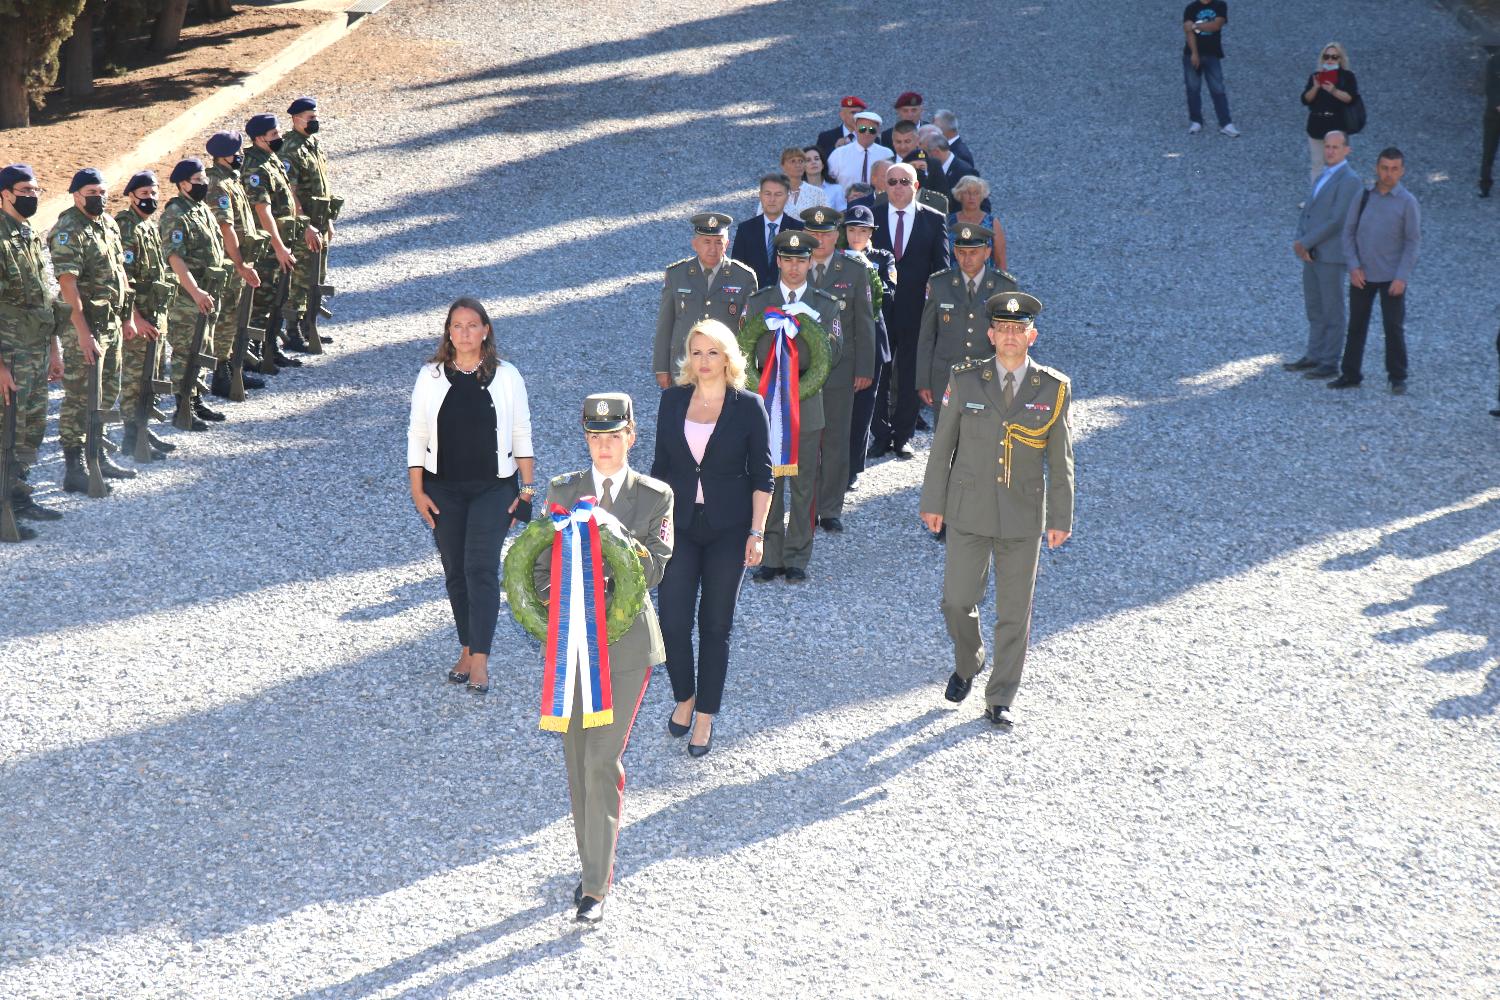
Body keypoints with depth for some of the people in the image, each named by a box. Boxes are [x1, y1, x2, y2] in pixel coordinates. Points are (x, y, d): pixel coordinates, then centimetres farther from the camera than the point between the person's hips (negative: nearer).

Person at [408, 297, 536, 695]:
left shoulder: (506, 376, -1)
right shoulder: (431, 376, 1)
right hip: (444, 489, 2)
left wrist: (527, 488, 0)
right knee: (455, 571, 7)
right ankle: (467, 648, 19)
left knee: (481, 568, -13)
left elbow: (521, 434, 4)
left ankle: (480, 658, -15)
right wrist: (417, 490, -1)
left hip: (493, 487, -2)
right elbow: (417, 434, 4)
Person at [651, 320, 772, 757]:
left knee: (716, 626, 5)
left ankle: (705, 717, 16)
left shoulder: (748, 406, -5)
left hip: (728, 530, -2)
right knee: (673, 622, -4)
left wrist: (757, 532, -7)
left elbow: (762, 475, -2)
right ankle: (684, 698, 21)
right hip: (679, 526, 2)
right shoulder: (673, 400, 2)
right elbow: (661, 465, 9)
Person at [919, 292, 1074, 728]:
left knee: (1014, 611, 4)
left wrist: (1061, 519, 1)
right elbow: (942, 445, 4)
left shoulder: (1054, 389, -2)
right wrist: (933, 503, 3)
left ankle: (999, 700, 15)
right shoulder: (966, 381, -2)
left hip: (1023, 518, 0)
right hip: (969, 513, 0)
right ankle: (967, 664, 31)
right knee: (958, 601, 0)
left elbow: (1061, 461, 2)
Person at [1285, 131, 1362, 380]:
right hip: (1311, 254, 8)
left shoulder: (1349, 180, -14)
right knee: (1314, 308, 14)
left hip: (1330, 255, -8)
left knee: (1332, 311, -1)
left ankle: (1330, 363, 5)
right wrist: (1300, 243, -6)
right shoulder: (1323, 178, 15)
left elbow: (1337, 221, -20)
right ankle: (1314, 357, 22)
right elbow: (1307, 213, 13)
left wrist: (1304, 243, -15)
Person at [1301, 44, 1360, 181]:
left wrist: (1333, 90, -24)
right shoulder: (1315, 76, 9)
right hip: (1316, 125, 3)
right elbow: (1305, 100, 2)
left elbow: (1351, 98, -12)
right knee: (1318, 164, 5)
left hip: (1337, 126, -3)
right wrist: (1315, 87, -15)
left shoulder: (1347, 76, 1)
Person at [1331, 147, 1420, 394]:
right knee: (1356, 326, 9)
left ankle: (1397, 377, 12)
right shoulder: (1363, 197, 1)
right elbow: (1348, 232, 5)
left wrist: (1401, 277, -12)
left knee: (1394, 327, 1)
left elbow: (1414, 241, -6)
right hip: (1361, 275, 3)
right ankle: (1351, 374, 18)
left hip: (1392, 278, -3)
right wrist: (1353, 266, -5)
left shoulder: (1407, 202, -7)